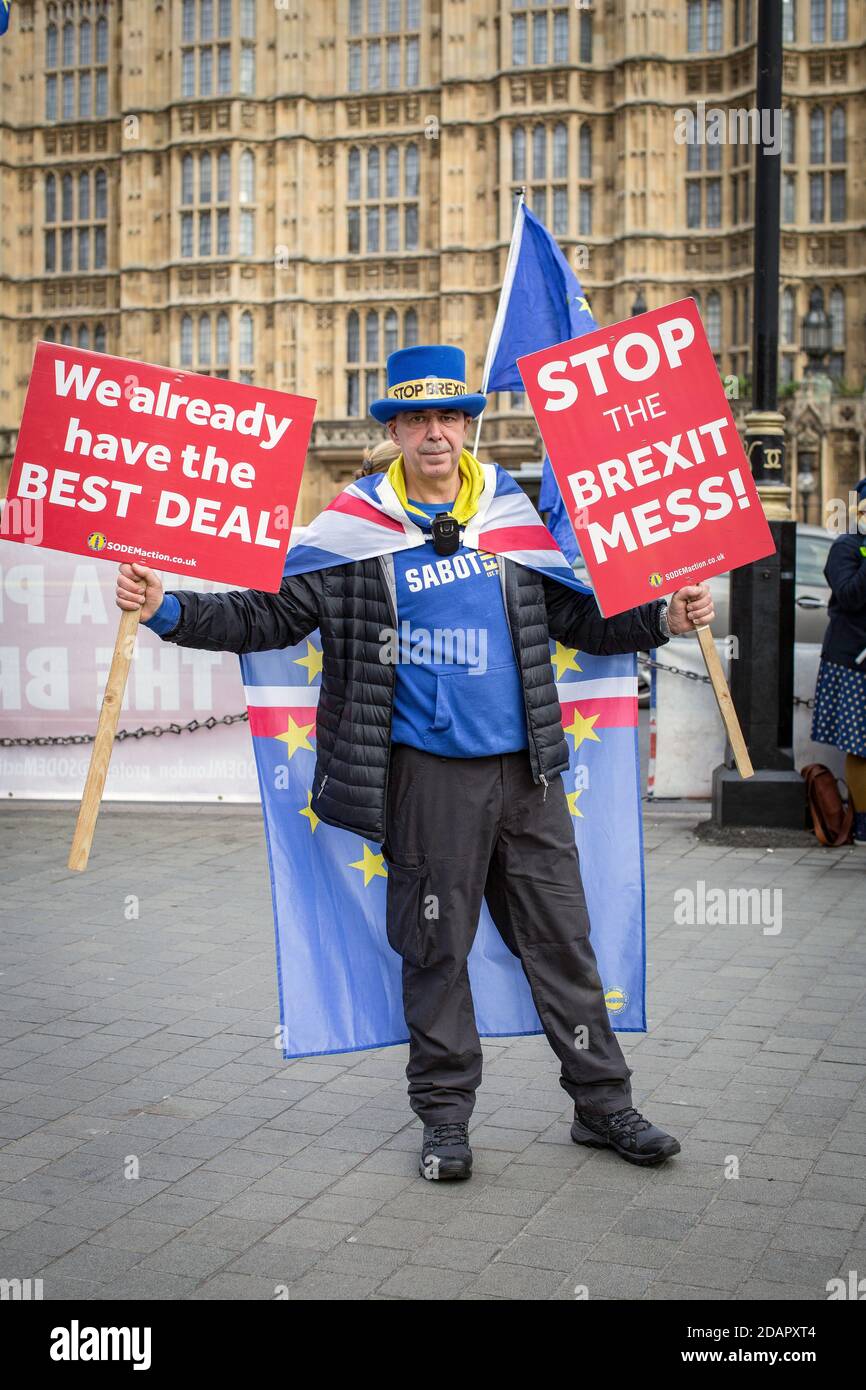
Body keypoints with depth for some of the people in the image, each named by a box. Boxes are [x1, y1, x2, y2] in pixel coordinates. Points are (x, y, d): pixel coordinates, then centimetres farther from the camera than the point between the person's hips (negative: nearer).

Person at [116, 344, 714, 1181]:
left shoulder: (515, 511, 8)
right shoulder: (355, 526, 0)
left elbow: (581, 618, 14)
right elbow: (272, 618, -2)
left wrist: (665, 618, -1)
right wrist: (167, 610, -14)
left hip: (527, 770, 3)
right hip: (428, 775, -2)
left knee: (562, 939, 9)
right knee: (436, 949, 6)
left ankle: (603, 1104, 23)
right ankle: (445, 1116, 22)